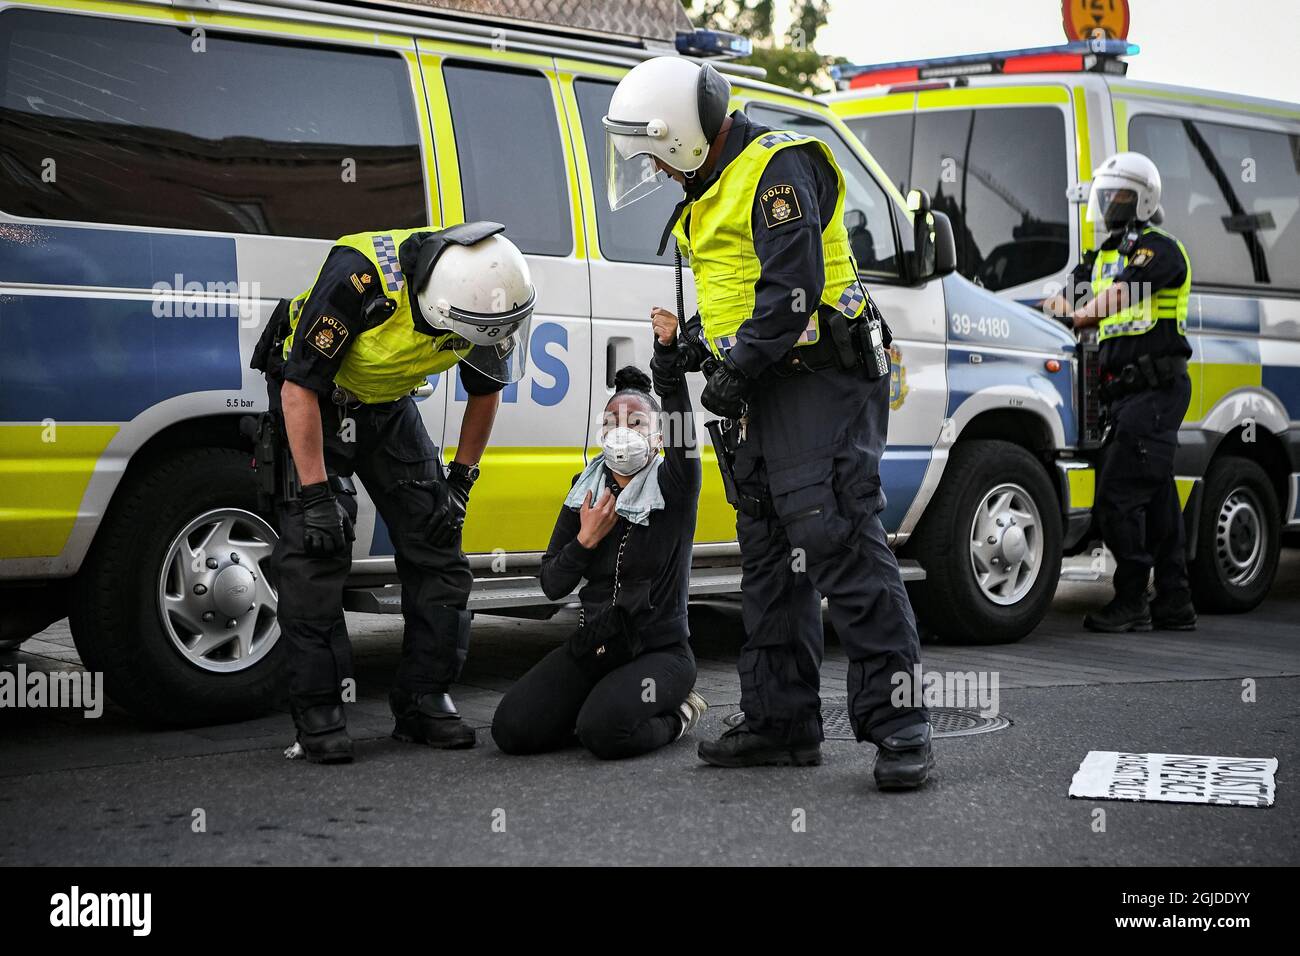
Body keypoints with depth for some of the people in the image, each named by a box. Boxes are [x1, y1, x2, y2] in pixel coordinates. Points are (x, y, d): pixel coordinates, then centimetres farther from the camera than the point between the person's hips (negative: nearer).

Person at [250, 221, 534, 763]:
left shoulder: (481, 294, -20)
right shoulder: (360, 277, -37)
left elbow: (485, 389, 0)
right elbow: (301, 386, -29)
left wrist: (461, 481, -1)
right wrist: (316, 494, -29)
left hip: (389, 404, 5)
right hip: (311, 398, -5)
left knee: (435, 542, 0)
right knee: (315, 548, -15)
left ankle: (423, 700, 9)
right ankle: (317, 713, -8)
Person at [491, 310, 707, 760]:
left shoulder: (672, 487, -6)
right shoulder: (585, 494, 7)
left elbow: (679, 410, -26)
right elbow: (552, 585, 4)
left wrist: (668, 350, -42)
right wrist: (585, 540, -14)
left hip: (660, 651, -5)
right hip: (593, 647, 5)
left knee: (605, 732, -32)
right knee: (512, 729, -14)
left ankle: (675, 715, 0)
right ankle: (603, 700, 10)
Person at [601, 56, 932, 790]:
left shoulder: (777, 168, -12)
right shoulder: (711, 191, 19)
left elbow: (792, 289, -21)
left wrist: (736, 369, -17)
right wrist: (728, 371, 16)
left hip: (819, 380, -11)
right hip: (764, 394, 11)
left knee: (840, 545, -16)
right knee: (770, 561, 11)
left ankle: (899, 724, -13)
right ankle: (783, 722, 18)